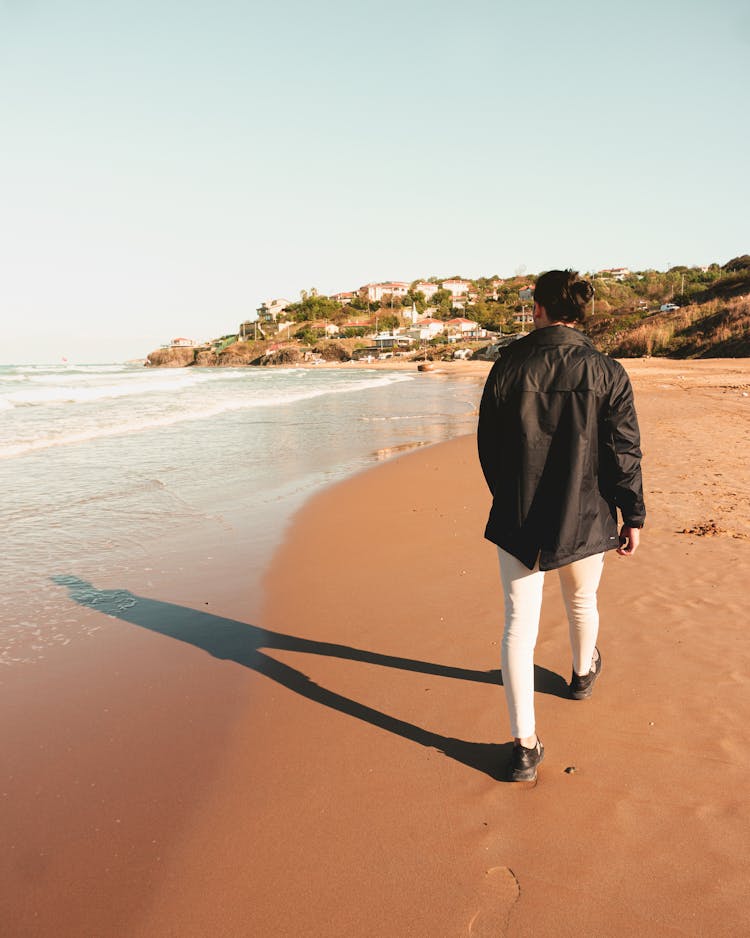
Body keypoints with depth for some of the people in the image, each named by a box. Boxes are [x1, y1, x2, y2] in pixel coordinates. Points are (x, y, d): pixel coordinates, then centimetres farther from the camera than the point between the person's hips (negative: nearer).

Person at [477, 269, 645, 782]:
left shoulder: (508, 365, -5)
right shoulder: (607, 372, -7)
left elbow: (488, 445, 3)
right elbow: (624, 454, -7)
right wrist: (634, 517, 4)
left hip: (517, 519, -1)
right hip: (585, 519, 1)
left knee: (519, 624, 3)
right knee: (582, 602, 26)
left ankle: (525, 745, 3)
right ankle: (583, 673, 55)